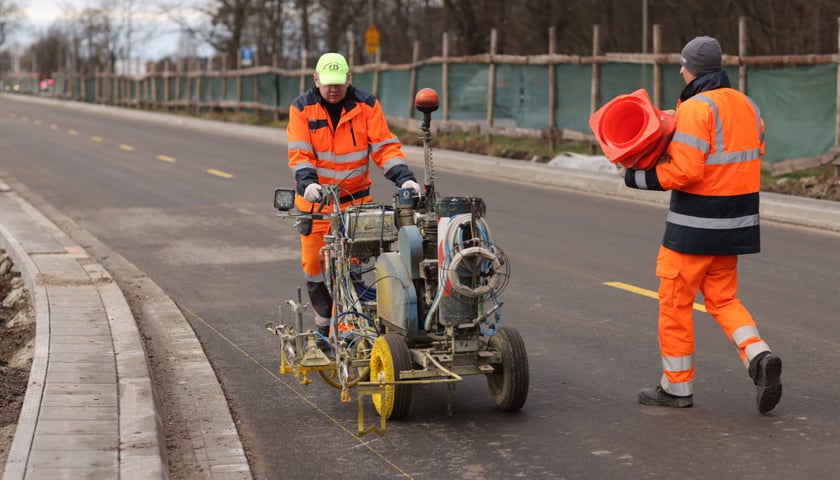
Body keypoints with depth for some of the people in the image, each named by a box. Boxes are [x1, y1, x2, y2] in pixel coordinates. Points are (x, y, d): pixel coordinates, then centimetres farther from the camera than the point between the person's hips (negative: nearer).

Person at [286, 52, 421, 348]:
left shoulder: (366, 106, -3)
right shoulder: (302, 109, -4)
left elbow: (385, 146, -7)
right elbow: (299, 153, -13)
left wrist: (403, 177, -22)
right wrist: (307, 182, -32)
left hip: (355, 199, -1)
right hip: (315, 199, 1)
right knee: (313, 264, 3)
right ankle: (324, 323, 23)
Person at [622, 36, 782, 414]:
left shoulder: (696, 109, -17)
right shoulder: (747, 105, 9)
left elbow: (684, 172, -22)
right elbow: (753, 156, 16)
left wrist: (639, 177, -10)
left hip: (694, 226, -8)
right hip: (733, 223, 8)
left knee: (675, 302, 6)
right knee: (722, 298, 18)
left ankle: (677, 387, 14)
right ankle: (758, 357, -5)